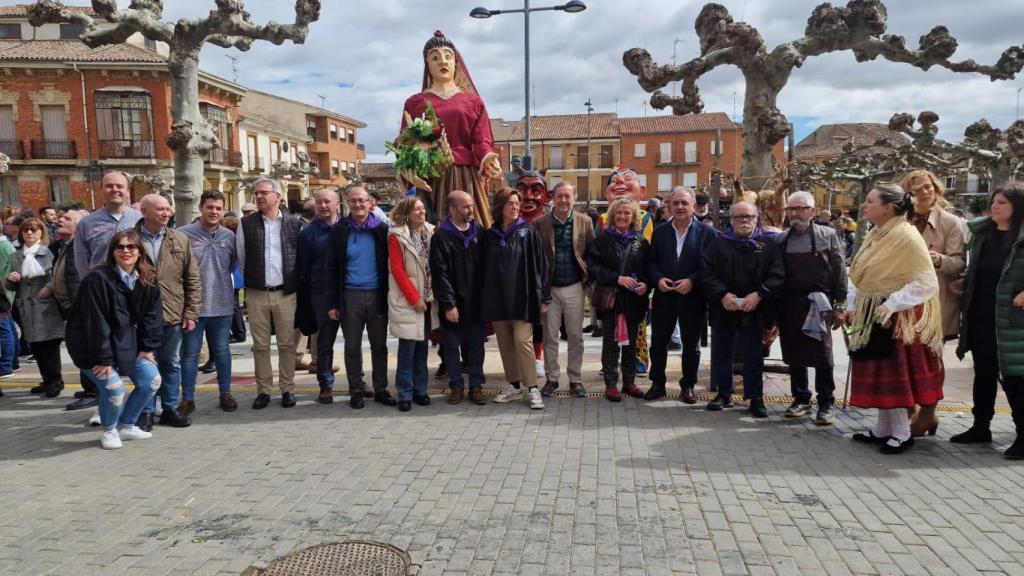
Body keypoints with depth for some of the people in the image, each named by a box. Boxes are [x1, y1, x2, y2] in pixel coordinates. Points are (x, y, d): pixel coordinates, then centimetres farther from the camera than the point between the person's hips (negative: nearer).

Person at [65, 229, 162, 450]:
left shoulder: (148, 280, -2)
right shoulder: (97, 279, -21)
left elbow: (152, 316, 3)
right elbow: (96, 322, -22)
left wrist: (148, 347, -3)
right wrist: (103, 359, -22)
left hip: (128, 343, 6)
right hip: (93, 347, -6)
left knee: (152, 380, -3)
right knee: (113, 387, -21)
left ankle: (126, 426, 19)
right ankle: (109, 431, 9)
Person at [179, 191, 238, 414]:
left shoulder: (229, 236, 4)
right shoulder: (184, 234, -7)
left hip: (222, 305, 3)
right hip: (193, 305, -3)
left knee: (222, 351, 13)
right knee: (189, 353, 5)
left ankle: (225, 393, 25)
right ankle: (187, 399, 16)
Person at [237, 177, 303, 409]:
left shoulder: (293, 223, 1)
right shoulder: (246, 223, 2)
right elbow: (241, 258, 9)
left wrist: (293, 283, 7)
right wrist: (252, 280, 11)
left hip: (285, 293, -1)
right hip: (256, 294, 1)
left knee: (287, 344, 4)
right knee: (260, 345, 7)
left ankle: (288, 388, 15)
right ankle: (263, 390, 16)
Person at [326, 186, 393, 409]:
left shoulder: (381, 230, 1)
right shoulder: (340, 230, 0)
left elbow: (389, 265, 3)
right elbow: (332, 269, 0)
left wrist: (389, 296, -4)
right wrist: (332, 303, -4)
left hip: (377, 295, 1)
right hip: (350, 296, 0)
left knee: (379, 346, 9)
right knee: (352, 347, 7)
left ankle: (381, 389, 19)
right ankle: (356, 391, 18)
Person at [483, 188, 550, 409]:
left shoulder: (527, 232, -1)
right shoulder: (490, 235, 8)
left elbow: (540, 264, -2)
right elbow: (485, 268, 12)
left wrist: (543, 296, -7)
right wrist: (485, 297, 8)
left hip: (522, 297, -4)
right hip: (497, 298, 4)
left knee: (522, 340, -11)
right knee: (505, 343, 8)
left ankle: (532, 388, 0)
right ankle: (513, 385, 21)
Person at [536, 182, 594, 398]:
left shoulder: (584, 222, 2)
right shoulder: (540, 223, -1)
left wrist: (588, 279, -3)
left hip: (574, 287, 0)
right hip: (549, 288, 0)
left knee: (575, 336, 7)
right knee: (549, 336, 7)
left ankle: (575, 379, 19)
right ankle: (552, 378, 20)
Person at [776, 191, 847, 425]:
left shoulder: (828, 236, 0)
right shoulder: (781, 239, 7)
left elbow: (840, 272, -1)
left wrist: (840, 305, -5)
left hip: (818, 305, -3)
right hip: (789, 306, 3)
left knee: (822, 355, 0)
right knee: (794, 355, 9)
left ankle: (826, 403, 11)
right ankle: (801, 399, 22)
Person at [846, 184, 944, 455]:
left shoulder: (907, 236, -17)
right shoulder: (875, 235, 9)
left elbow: (926, 281, -20)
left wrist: (892, 304, -25)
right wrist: (852, 305, 9)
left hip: (895, 317, -8)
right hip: (871, 315, 8)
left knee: (893, 374, -2)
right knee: (879, 374, 13)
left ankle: (902, 433, 10)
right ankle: (883, 429, 23)